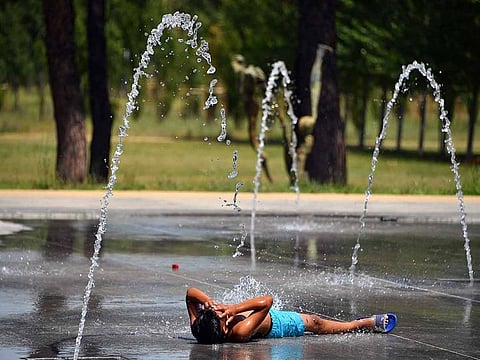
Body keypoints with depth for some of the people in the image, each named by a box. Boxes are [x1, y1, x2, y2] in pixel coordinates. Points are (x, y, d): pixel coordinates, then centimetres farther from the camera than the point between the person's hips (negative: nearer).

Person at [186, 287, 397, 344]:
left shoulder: (198, 329, -34)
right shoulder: (241, 332, -49)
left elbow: (190, 292, -25)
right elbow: (266, 301, -48)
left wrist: (207, 300, -43)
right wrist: (235, 308, -51)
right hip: (274, 324, -6)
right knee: (315, 323, 16)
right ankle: (368, 324, 39)